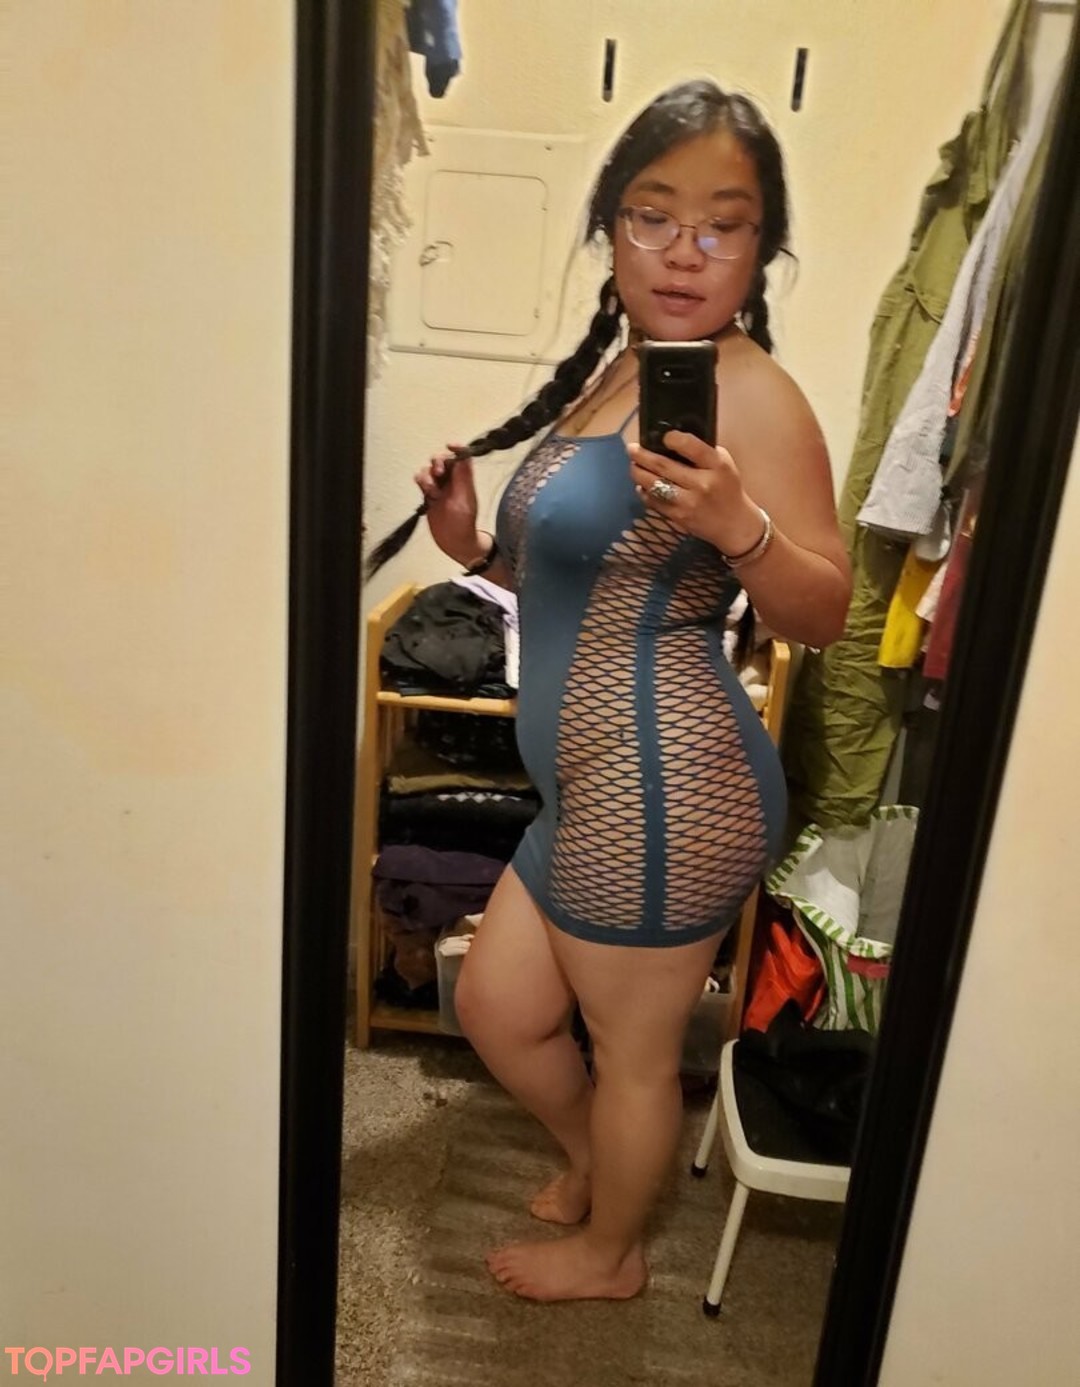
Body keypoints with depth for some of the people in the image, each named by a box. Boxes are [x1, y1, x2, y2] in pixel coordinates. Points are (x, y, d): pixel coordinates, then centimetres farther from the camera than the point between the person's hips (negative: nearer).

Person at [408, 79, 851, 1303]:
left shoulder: (749, 392, -13)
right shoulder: (612, 374, 13)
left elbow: (823, 616, -15)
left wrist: (740, 526, -33)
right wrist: (477, 548, 6)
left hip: (662, 785, -9)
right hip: (597, 786, 9)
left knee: (632, 1047, 13)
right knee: (495, 1009, 22)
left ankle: (609, 1254, 42)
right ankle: (591, 1162, 50)